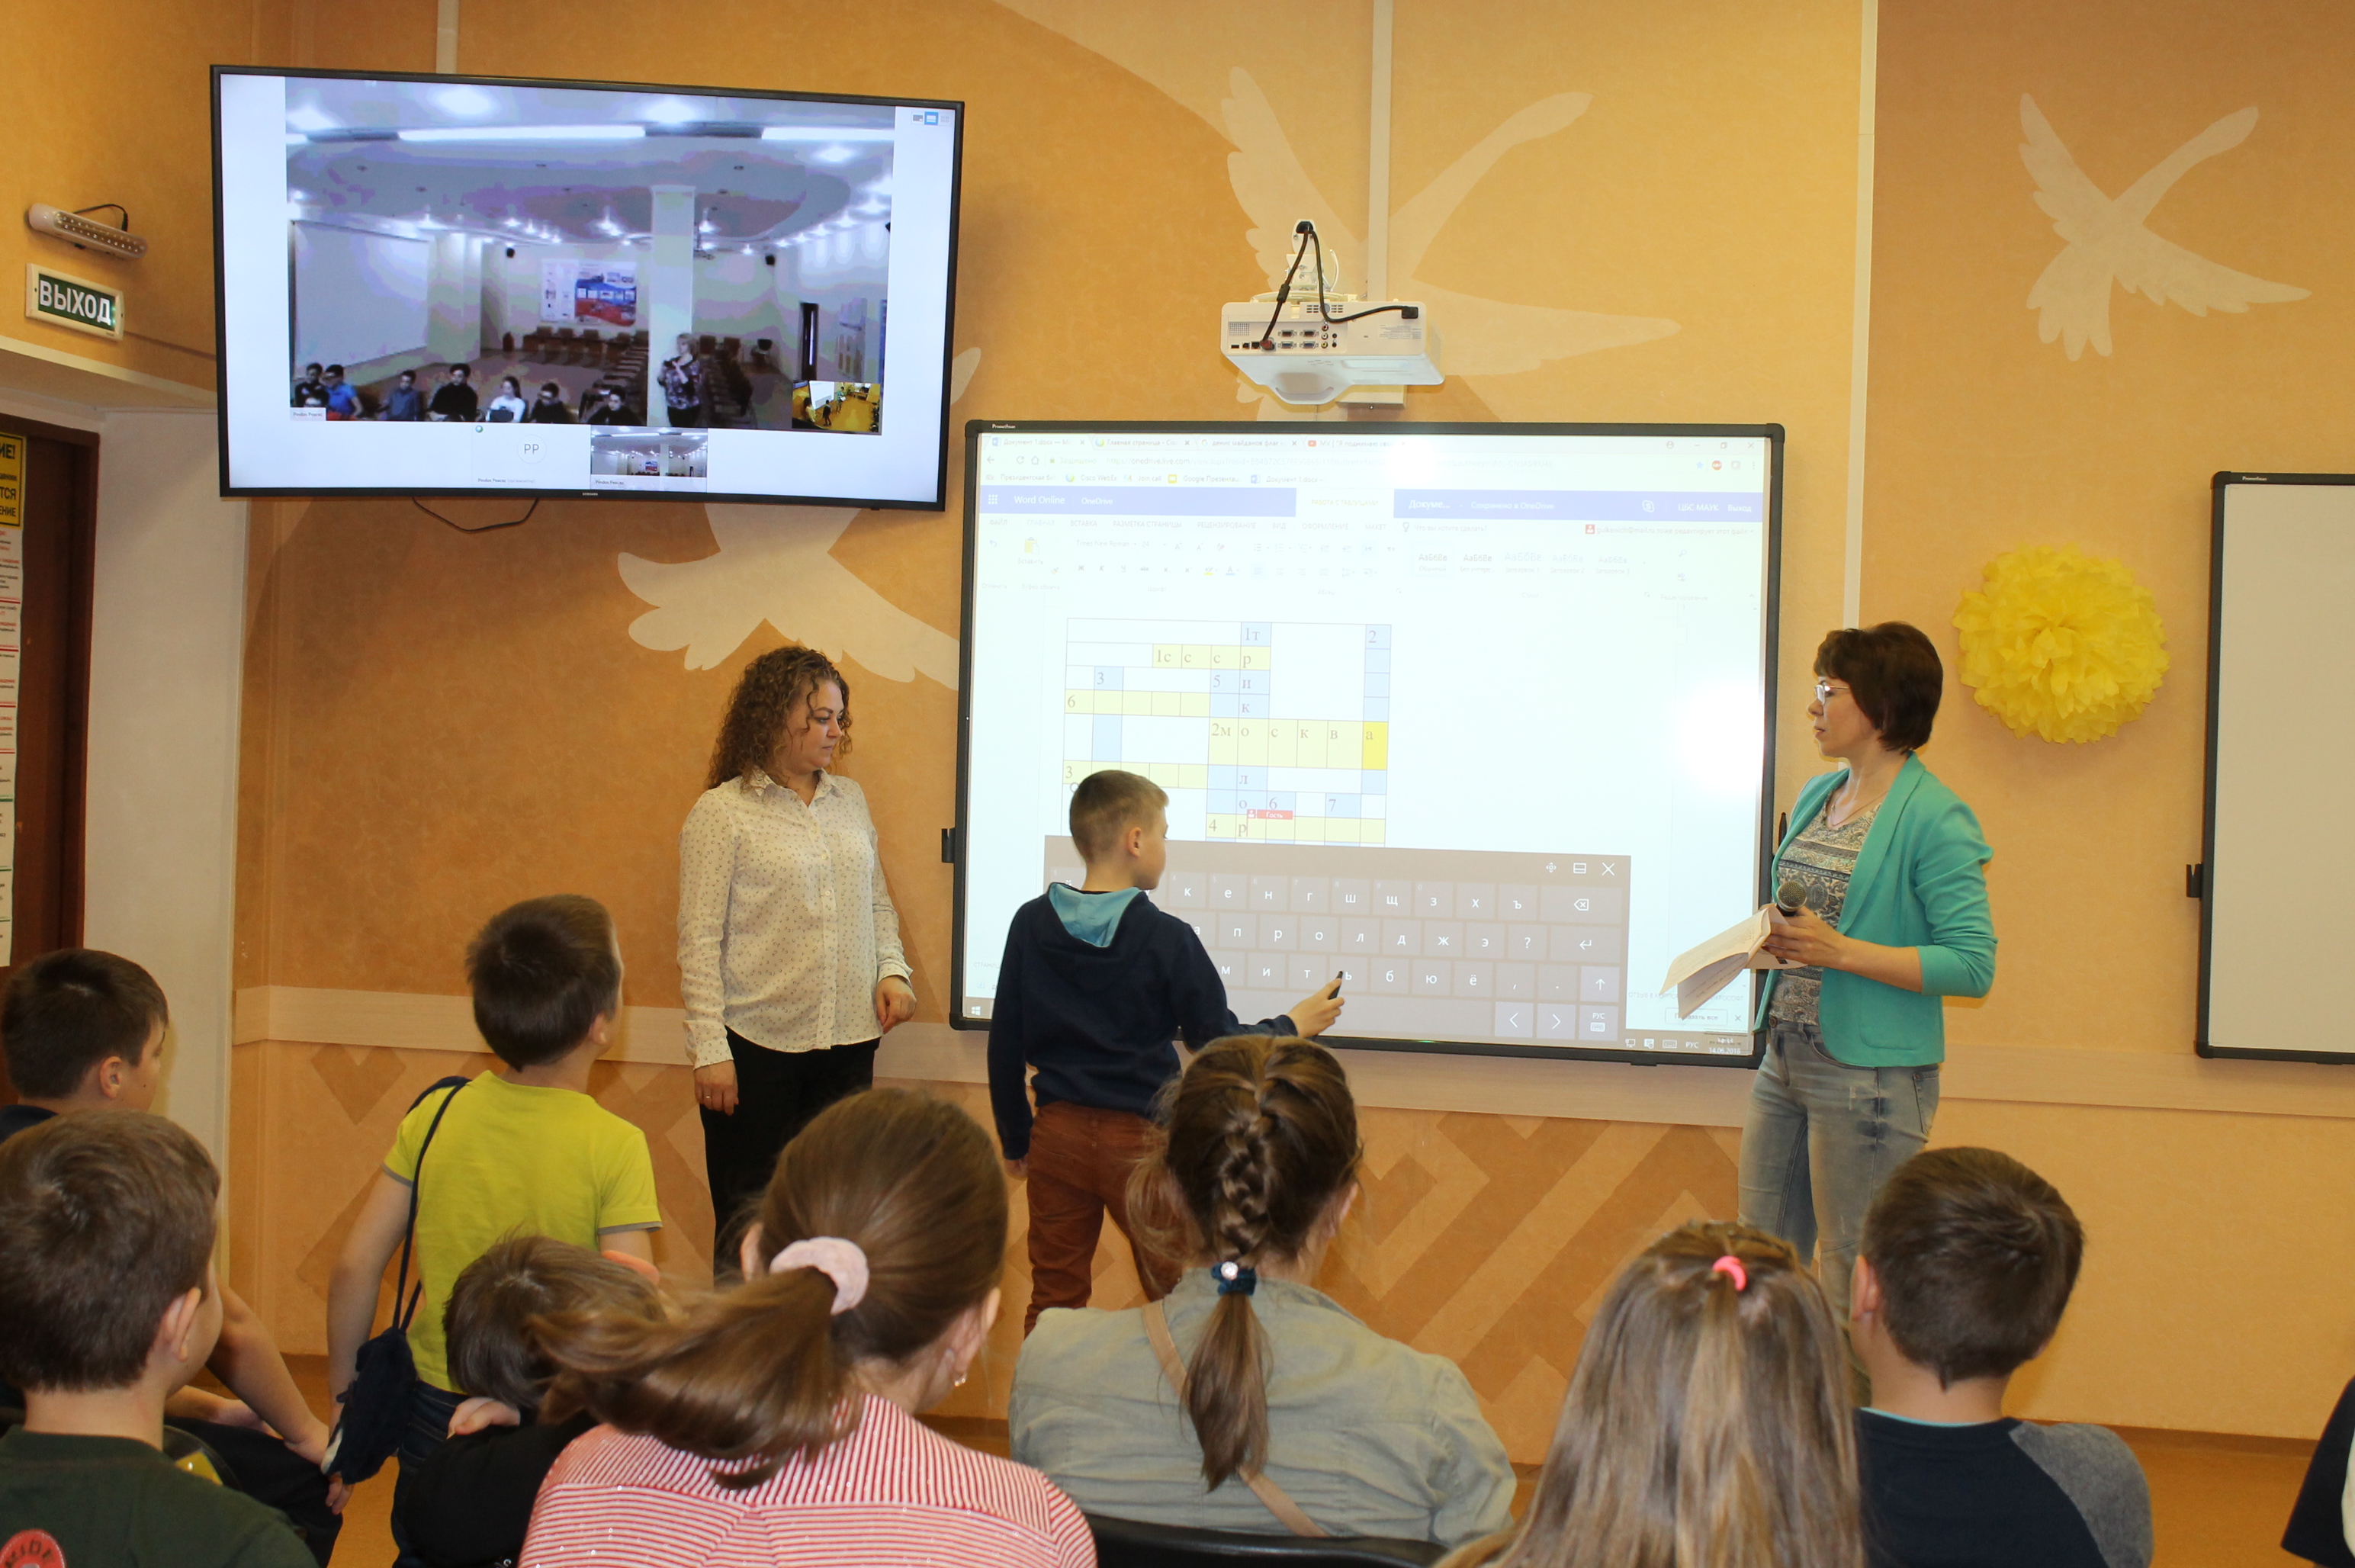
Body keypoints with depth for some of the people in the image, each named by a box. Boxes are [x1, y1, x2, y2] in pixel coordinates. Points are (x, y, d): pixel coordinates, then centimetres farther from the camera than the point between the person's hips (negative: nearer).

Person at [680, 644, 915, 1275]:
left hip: (848, 1041, 5)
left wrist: (892, 969, 2)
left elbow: (877, 902, 21)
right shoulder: (722, 812, -4)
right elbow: (700, 940, -6)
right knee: (749, 1222, 2)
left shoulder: (849, 800, 12)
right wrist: (710, 1050, -11)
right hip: (757, 1044, -5)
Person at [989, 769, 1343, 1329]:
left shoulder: (1032, 924, -2)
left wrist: (1016, 1138, 15)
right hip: (1142, 1137, -4)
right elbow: (1219, 1046, -6)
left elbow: (1005, 1045, 3)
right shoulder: (1166, 938, -13)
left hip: (1058, 1135, 4)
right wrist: (1294, 1026, 10)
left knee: (1053, 1300, 11)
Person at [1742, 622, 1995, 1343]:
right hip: (1786, 1058, 8)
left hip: (1870, 1074, -8)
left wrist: (1839, 952, -22)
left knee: (1856, 1284, 0)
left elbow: (1973, 965, -18)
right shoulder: (1818, 795, 12)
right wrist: (1770, 939, 2)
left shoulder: (1934, 818, -13)